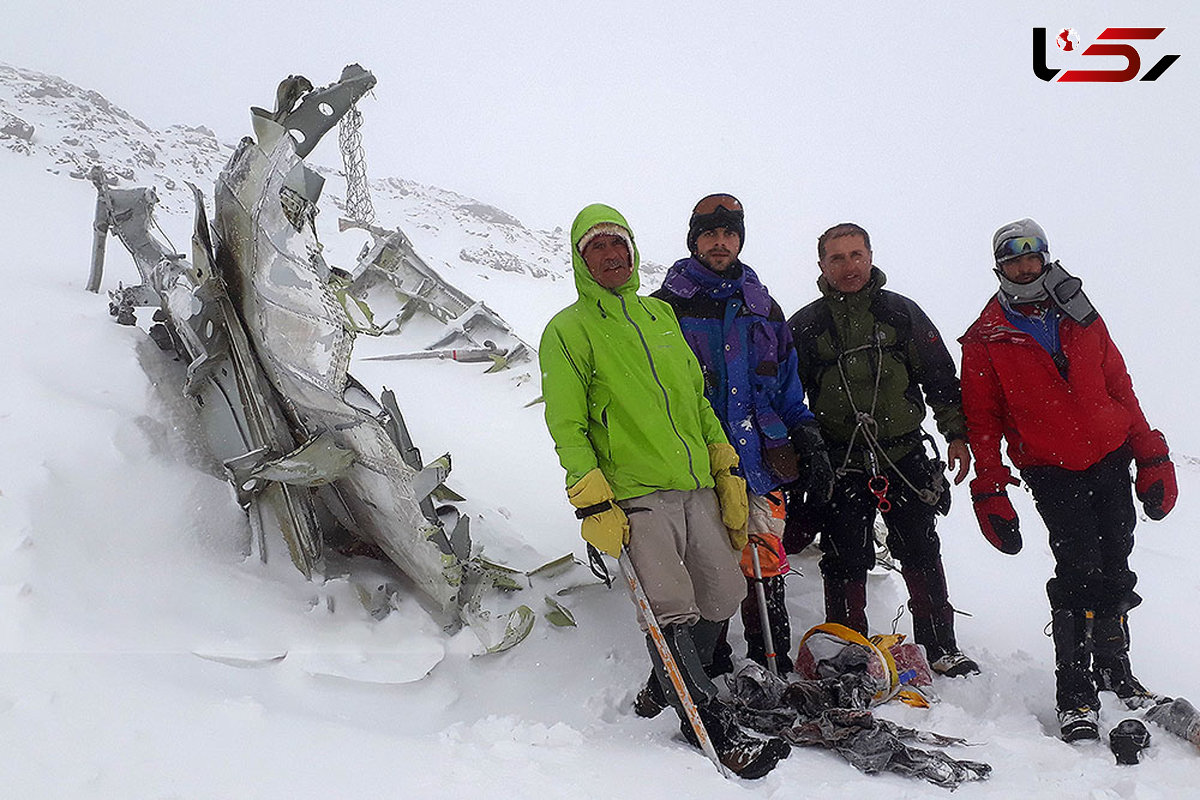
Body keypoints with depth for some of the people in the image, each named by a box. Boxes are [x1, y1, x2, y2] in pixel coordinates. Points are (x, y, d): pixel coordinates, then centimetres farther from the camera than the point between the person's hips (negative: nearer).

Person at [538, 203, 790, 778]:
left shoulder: (662, 315, 18)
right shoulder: (567, 331, 1)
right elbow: (567, 426, -4)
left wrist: (727, 473, 16)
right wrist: (593, 506, -13)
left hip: (697, 487, 6)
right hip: (636, 495, -6)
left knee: (722, 598, 6)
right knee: (672, 614, -11)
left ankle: (671, 689, 26)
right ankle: (716, 729, -1)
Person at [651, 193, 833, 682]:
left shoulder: (763, 308, 17)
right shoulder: (665, 307, 5)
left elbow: (788, 389, 20)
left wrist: (811, 448, 12)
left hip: (758, 461, 3)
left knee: (764, 569, 3)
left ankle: (774, 670, 14)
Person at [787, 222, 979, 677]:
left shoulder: (902, 312, 6)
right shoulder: (804, 326, 4)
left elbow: (940, 377, 9)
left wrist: (956, 434, 4)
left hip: (905, 457, 1)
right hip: (839, 465, -1)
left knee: (921, 555, 9)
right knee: (845, 563, 2)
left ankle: (941, 648, 23)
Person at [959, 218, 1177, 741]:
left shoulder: (1081, 318, 12)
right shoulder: (986, 340, 2)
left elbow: (1120, 388, 14)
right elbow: (982, 420, 3)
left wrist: (1152, 458, 10)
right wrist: (989, 491, -4)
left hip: (1111, 461, 4)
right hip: (1051, 472, -4)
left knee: (1114, 569, 7)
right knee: (1078, 571, -14)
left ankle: (1114, 668, 26)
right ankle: (1074, 692, -3)